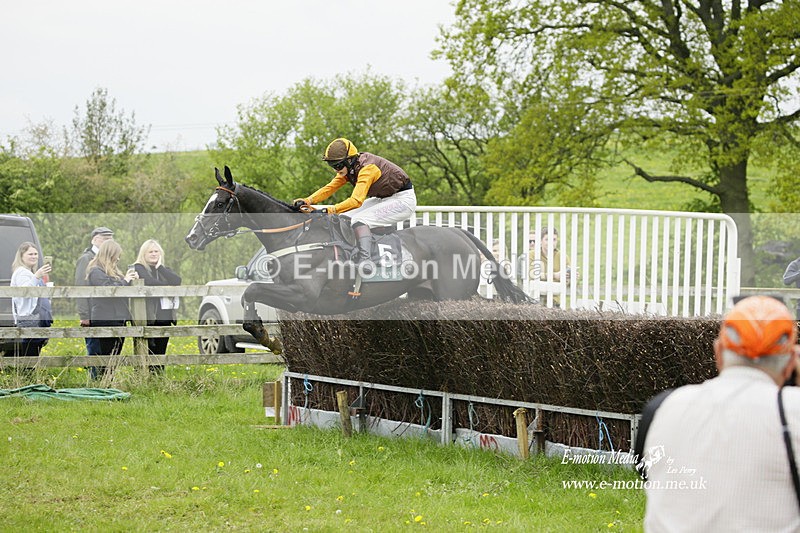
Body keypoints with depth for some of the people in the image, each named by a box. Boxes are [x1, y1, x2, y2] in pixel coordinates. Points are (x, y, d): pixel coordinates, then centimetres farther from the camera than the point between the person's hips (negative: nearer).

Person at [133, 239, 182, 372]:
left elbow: (177, 281, -1)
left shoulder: (164, 270, 20)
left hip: (165, 317, 6)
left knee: (160, 352, 7)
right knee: (149, 352, -10)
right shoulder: (138, 268, 2)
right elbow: (149, 282, -17)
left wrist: (160, 267, -2)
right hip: (148, 317, -6)